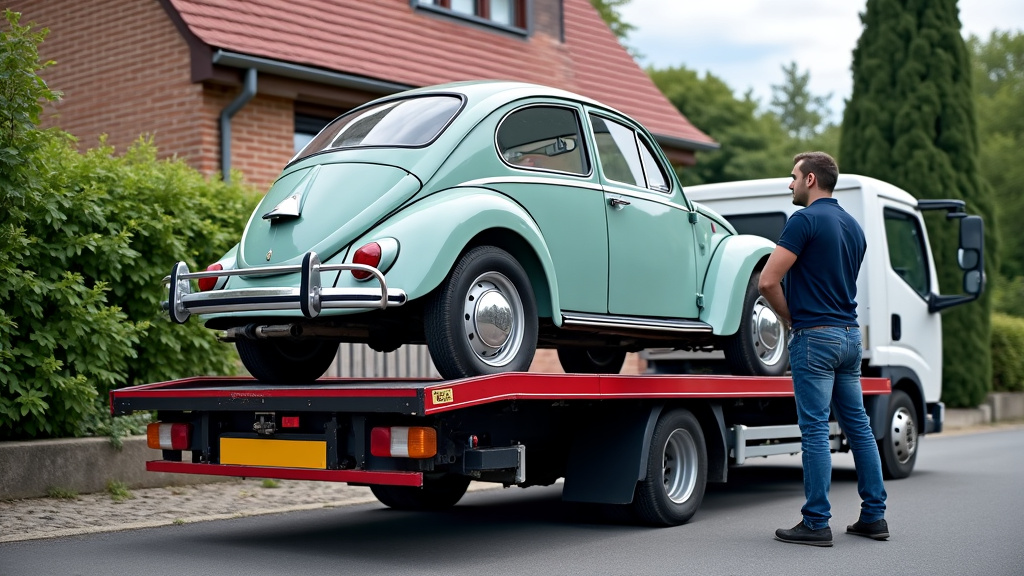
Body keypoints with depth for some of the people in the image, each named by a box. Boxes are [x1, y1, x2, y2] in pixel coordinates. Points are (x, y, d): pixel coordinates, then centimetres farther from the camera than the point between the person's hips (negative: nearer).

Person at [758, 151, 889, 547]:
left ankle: (816, 523, -2)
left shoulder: (805, 220, -11)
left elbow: (768, 281, -16)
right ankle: (874, 516, 17)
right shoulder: (853, 226, 15)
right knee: (858, 425, 12)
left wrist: (789, 318, -1)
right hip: (850, 335, 8)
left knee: (815, 430, -5)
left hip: (816, 336, -8)